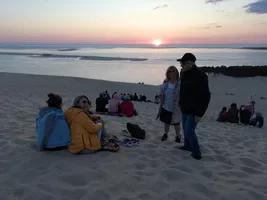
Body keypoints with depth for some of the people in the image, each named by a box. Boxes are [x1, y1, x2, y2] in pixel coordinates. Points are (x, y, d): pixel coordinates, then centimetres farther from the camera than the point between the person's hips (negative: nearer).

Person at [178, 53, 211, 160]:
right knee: (185, 128, 19)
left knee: (189, 131, -8)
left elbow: (205, 96, -23)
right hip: (185, 108, 9)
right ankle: (187, 146, 39)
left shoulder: (200, 76, -23)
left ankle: (196, 152, 9)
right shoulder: (184, 74, 4)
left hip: (194, 110, -9)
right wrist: (182, 104, 18)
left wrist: (199, 113, -23)